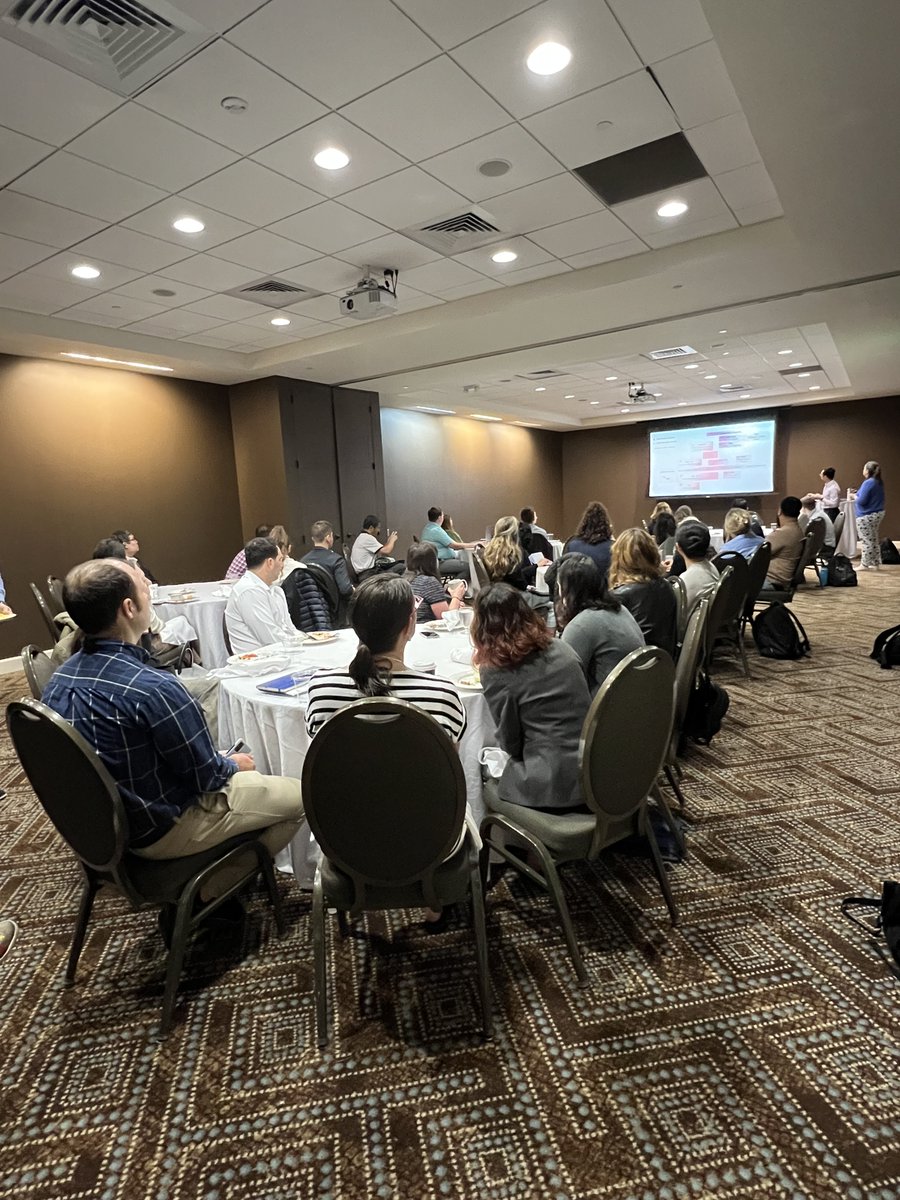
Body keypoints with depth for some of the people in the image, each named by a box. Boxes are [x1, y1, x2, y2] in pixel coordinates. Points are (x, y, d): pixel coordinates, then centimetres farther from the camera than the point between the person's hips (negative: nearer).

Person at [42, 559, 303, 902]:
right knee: (300, 795, 2)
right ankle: (209, 891, 12)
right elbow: (205, 776, -21)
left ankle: (200, 885, 22)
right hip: (160, 828, -8)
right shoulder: (154, 689, -33)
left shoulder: (58, 681, -6)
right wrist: (233, 765, 2)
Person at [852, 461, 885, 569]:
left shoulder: (868, 483, -19)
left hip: (867, 516, -9)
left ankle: (865, 564, 4)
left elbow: (861, 501, -23)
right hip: (878, 513, 9)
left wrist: (855, 497, -3)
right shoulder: (879, 482, 9)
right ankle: (875, 563, 23)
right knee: (874, 540, 17)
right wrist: (859, 493, 11)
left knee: (867, 541, -2)